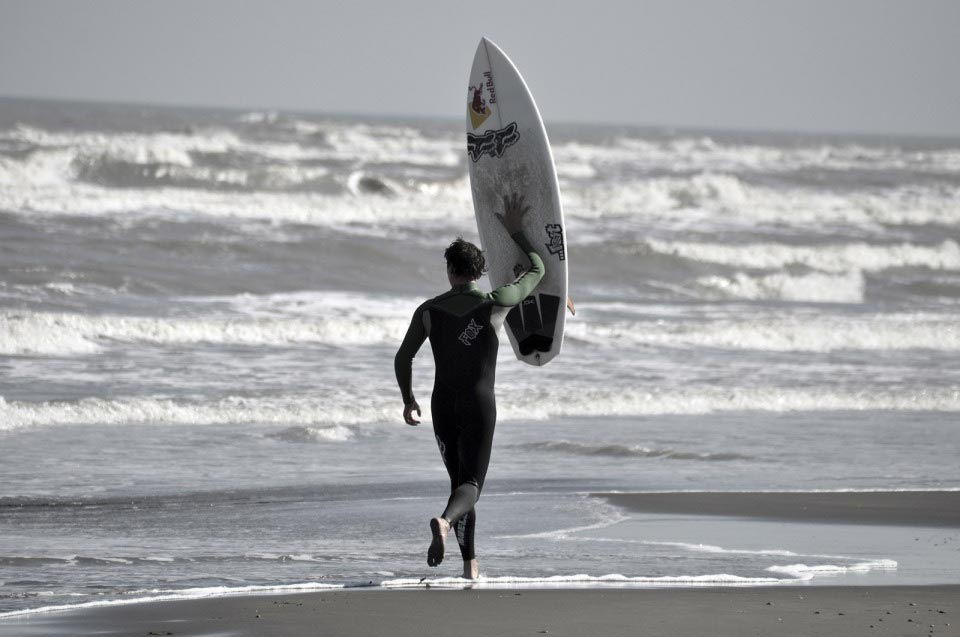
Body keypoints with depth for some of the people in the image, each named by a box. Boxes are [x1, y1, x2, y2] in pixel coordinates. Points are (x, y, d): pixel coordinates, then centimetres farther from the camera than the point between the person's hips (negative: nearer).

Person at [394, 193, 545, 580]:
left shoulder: (429, 311, 0)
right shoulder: (496, 304, -5)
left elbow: (403, 359, 0)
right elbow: (537, 271, 10)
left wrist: (408, 400, 14)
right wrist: (515, 232, 21)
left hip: (443, 405, 3)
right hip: (480, 405, -3)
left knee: (460, 481, 16)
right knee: (471, 485, -6)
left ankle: (470, 563, 13)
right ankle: (445, 521, -40)